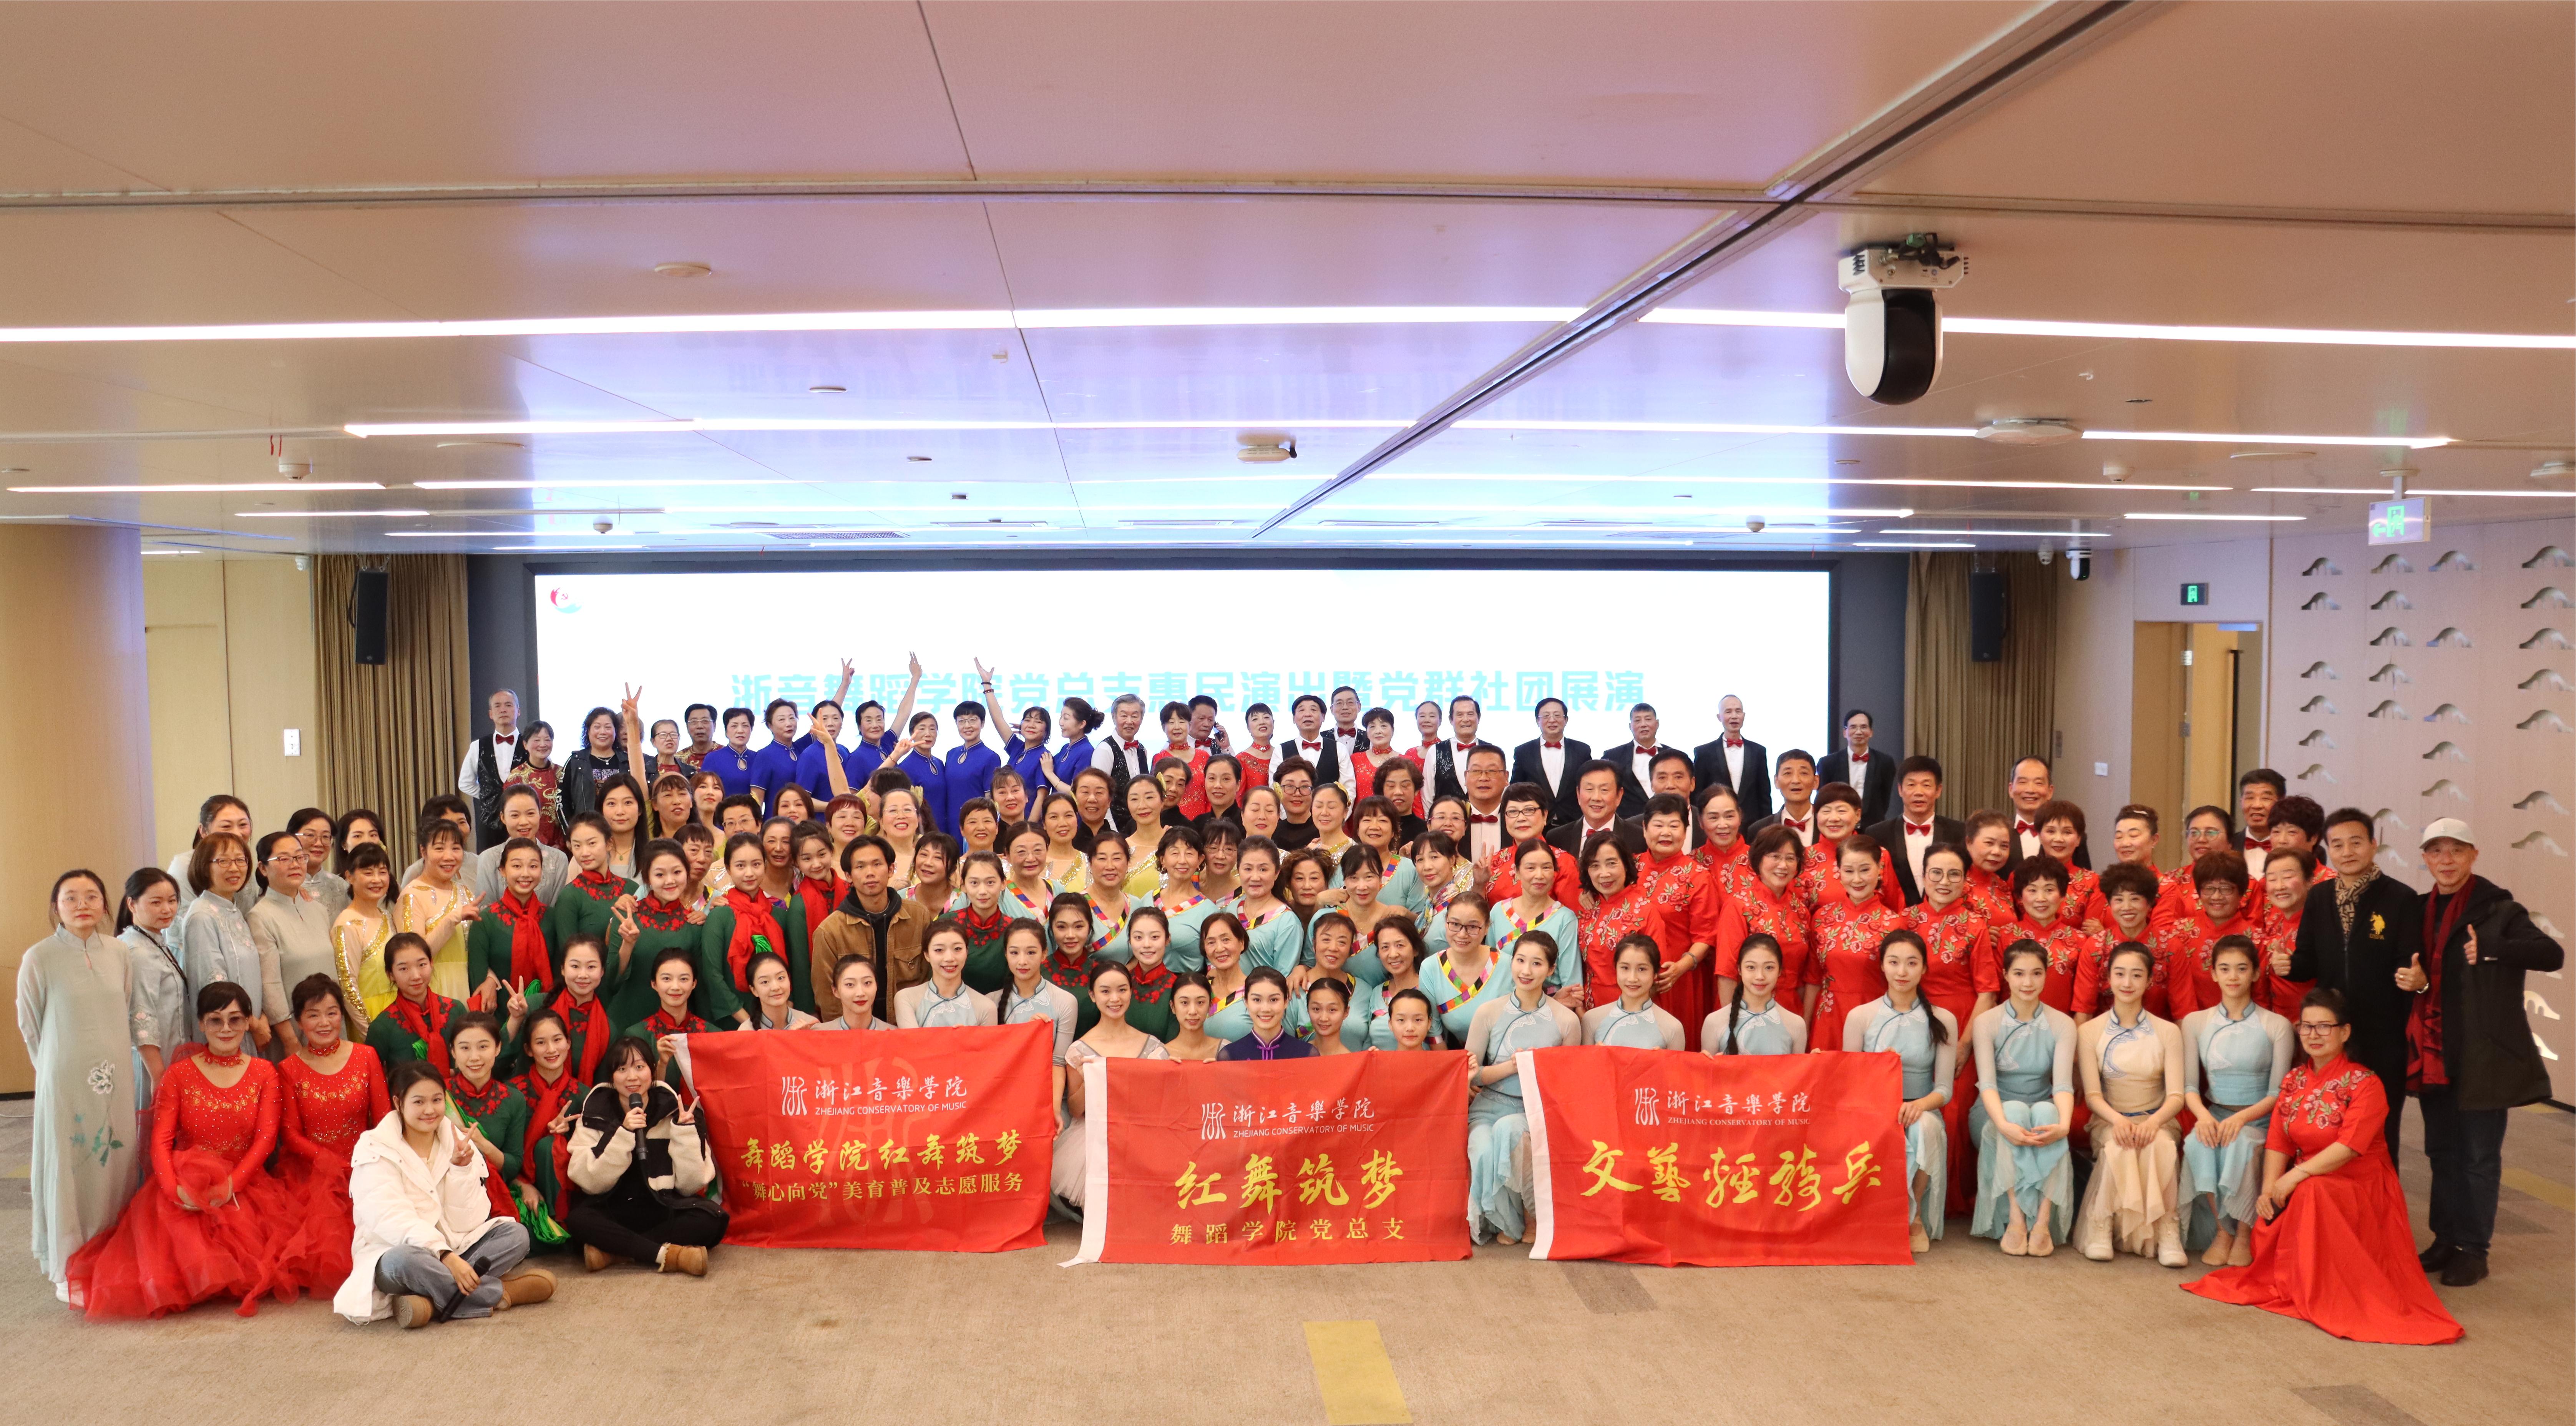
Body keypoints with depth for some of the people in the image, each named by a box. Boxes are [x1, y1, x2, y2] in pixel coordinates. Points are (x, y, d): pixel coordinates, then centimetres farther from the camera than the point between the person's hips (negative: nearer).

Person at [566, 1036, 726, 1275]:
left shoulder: (674, 1109, -3)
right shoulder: (595, 1112, -3)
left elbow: (690, 1185, -8)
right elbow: (590, 1182, -14)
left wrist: (685, 1129, -18)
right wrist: (623, 1134, -24)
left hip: (664, 1210, 1)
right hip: (612, 1212, -1)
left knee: (711, 1219, -28)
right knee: (578, 1218, -32)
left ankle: (612, 1250, -22)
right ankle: (666, 1254, -26)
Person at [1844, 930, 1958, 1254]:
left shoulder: (1942, 1021, 6)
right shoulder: (1860, 1017, 5)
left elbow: (1944, 1088, 1)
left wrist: (1920, 1104, -22)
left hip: (1922, 1112, 1)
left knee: (1925, 1126, -36)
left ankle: (1916, 1218, -14)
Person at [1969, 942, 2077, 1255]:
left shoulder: (2062, 1025, -2)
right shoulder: (1987, 1022, -5)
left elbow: (2063, 1083, -16)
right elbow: (1987, 1082, -18)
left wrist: (2063, 1124, -37)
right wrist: (2004, 1124, -38)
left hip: (2043, 1112, 1)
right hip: (1997, 1112, -1)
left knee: (2046, 1111, -33)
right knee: (2015, 1109, -34)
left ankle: (2042, 1221, -38)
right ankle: (2015, 1220, -39)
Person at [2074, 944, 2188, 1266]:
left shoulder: (2168, 1032, 3)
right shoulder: (2090, 1031, 1)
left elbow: (2176, 1095, -5)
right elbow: (2092, 1095, -5)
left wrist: (2154, 1121, -27)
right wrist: (2117, 1119, -26)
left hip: (2156, 1121, 1)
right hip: (2109, 1121, -1)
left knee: (2160, 1144, -35)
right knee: (2118, 1145, -35)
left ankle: (2167, 1231, -25)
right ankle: (2101, 1227, -23)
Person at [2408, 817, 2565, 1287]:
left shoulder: (2498, 909, -9)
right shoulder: (2419, 912, 7)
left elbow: (2553, 955, -22)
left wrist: (2491, 948, -31)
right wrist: (2415, 982, -7)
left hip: (2484, 1055, -5)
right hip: (2434, 1054, 6)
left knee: (2479, 1156, 4)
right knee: (2442, 1151, 14)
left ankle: (2473, 1250, 14)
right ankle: (2447, 1240, 25)